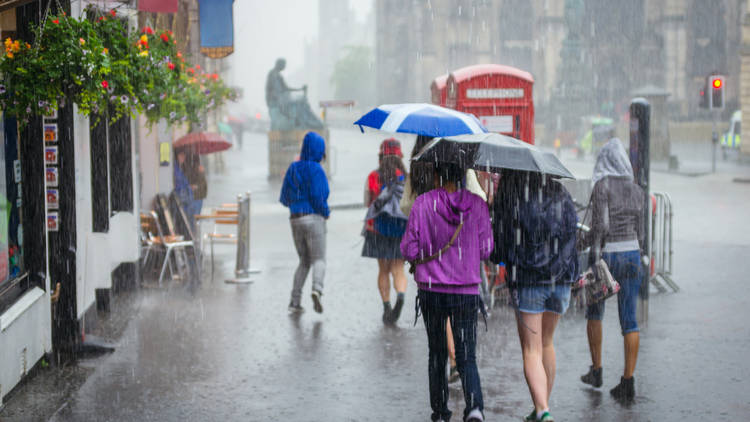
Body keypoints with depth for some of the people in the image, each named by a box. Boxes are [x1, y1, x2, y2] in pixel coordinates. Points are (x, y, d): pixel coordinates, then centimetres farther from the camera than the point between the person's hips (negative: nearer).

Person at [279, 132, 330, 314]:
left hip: (295, 220, 6)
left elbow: (284, 198, 12)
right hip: (314, 218, -6)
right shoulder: (315, 169, -9)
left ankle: (295, 301, 5)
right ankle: (317, 290, -31)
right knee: (319, 260, -3)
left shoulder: (293, 168, 10)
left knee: (304, 262, 16)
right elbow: (317, 196, -17)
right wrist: (326, 212, 1)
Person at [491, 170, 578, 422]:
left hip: (526, 281, -4)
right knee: (546, 344, 19)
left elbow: (496, 252, -6)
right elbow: (572, 232, 10)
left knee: (531, 351, -1)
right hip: (560, 280, 4)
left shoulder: (508, 202, -9)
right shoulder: (562, 198, 3)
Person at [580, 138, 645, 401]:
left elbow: (601, 223, -18)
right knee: (629, 320, 2)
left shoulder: (602, 185, -9)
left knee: (594, 312, 18)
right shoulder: (637, 191, 8)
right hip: (631, 254, 4)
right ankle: (628, 382, -2)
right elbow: (639, 230, 13)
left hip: (606, 254, -4)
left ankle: (596, 371, 24)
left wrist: (595, 254, -15)